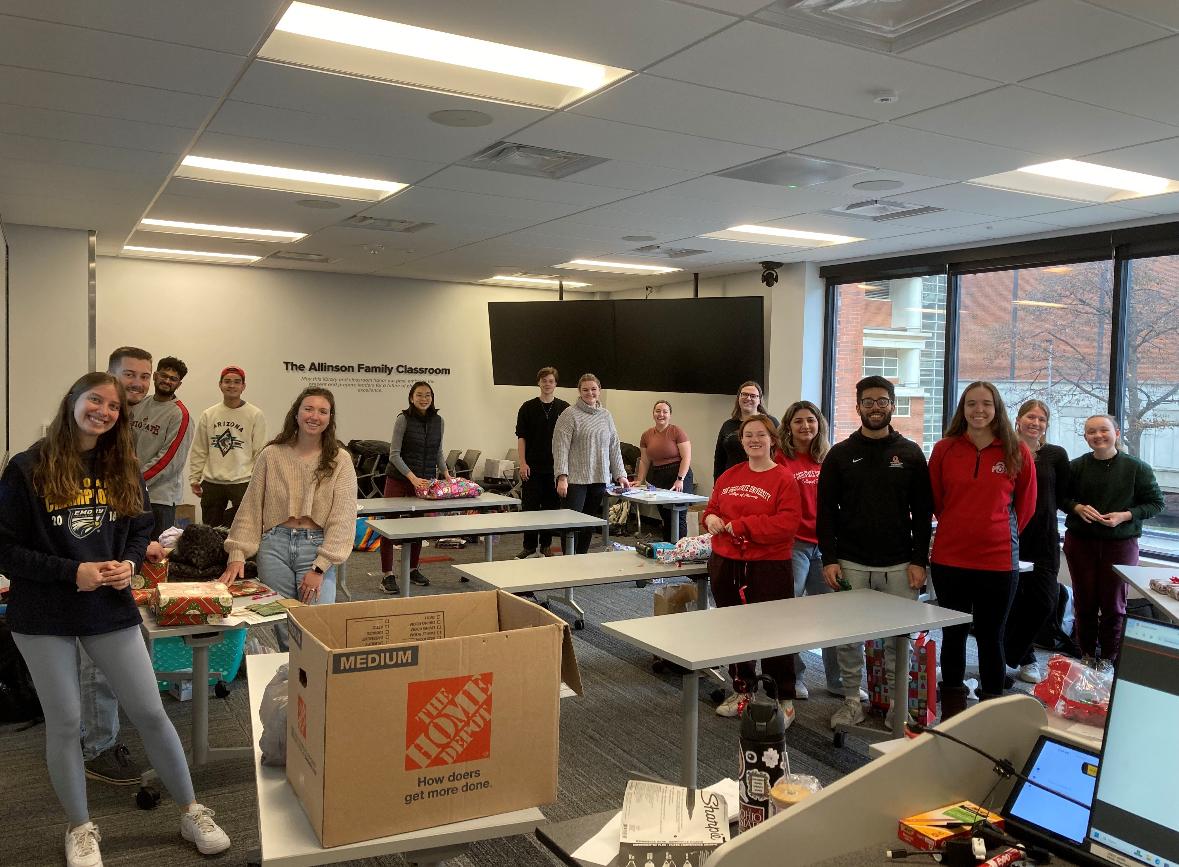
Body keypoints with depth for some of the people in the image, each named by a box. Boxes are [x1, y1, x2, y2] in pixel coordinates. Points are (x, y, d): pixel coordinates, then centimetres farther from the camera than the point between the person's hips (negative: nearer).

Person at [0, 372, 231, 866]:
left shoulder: (124, 470, 5)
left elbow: (142, 529, 14)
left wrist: (129, 564, -8)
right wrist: (72, 572, -19)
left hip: (110, 608, 3)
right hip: (44, 616, -2)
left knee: (150, 713, 6)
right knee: (64, 723, 8)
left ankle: (191, 814, 20)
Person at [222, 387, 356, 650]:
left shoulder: (340, 460, -1)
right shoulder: (271, 455, 4)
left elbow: (342, 517, -5)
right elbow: (250, 508, 6)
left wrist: (319, 568, -10)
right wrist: (237, 554, -4)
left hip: (317, 547, -1)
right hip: (275, 545, 1)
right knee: (283, 633, 5)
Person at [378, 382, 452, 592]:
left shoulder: (439, 421, 4)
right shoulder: (403, 419, -11)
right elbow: (394, 454, -14)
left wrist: (445, 472, 0)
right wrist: (413, 478, -24)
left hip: (425, 481, 5)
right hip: (399, 480, -5)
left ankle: (413, 569, 25)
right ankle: (388, 575, 0)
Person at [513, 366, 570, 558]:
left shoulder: (564, 408, 4)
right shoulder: (528, 407, 3)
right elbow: (521, 437, 2)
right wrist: (523, 463, -6)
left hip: (555, 466, 0)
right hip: (532, 466, 0)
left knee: (551, 506, 5)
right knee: (529, 506, 2)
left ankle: (546, 545, 17)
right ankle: (529, 546, 12)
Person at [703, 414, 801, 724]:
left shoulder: (784, 479, -8)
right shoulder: (729, 476, 10)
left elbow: (787, 523, -18)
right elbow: (712, 508, 20)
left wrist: (740, 525, -19)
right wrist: (711, 518, -5)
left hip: (769, 567, -6)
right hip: (725, 565, 6)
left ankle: (784, 701, 14)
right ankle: (742, 690, 32)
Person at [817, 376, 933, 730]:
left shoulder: (910, 454, 5)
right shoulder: (840, 454, 4)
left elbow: (922, 512, 5)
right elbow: (826, 511, 3)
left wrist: (919, 561, -3)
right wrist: (829, 559, -5)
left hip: (899, 566, 0)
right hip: (850, 564, 0)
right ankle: (852, 699, 18)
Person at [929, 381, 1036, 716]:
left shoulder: (1017, 453, -2)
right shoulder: (944, 450, 0)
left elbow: (1025, 506, 8)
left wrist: (1001, 535, 10)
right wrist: (958, 529, 11)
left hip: (999, 560, -1)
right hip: (949, 559, 1)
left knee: (990, 637, 9)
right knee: (953, 635, 11)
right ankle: (952, 709, 23)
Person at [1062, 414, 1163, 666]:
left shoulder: (1137, 468, -4)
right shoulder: (1076, 466, 0)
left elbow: (1155, 503, 0)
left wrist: (1125, 516, -14)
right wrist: (1078, 508, -12)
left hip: (1120, 544, -1)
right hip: (1080, 542, 1)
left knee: (1113, 605, 5)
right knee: (1084, 602, 8)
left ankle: (1109, 660, 19)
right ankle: (1087, 656, 22)